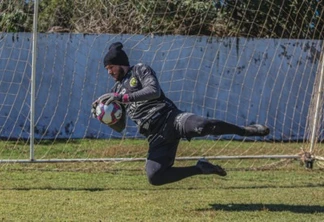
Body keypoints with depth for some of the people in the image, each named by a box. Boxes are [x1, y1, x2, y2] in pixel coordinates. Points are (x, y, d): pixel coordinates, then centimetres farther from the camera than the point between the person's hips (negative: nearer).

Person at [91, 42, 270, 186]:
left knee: (202, 126, -37)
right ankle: (200, 169, 1)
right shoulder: (117, 90, 24)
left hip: (169, 118, -6)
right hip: (156, 137, 6)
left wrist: (122, 97, -18)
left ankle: (246, 131, -20)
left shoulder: (140, 70, 7)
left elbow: (154, 91, -13)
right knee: (154, 177, -15)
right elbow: (119, 126, 22)